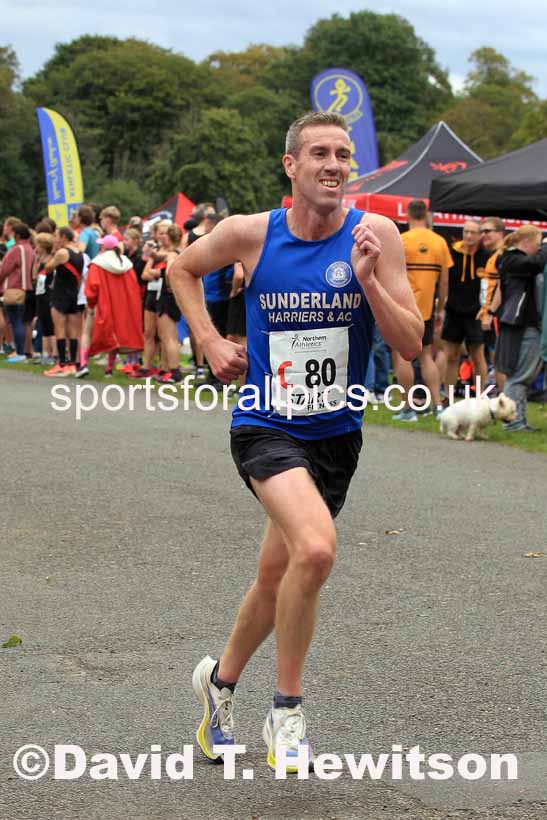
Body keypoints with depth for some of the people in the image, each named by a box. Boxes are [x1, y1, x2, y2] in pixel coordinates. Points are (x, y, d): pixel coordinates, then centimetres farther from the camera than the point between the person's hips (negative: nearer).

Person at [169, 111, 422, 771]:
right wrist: (210, 342, 2)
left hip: (337, 433, 3)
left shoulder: (375, 234, -7)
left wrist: (367, 280, -23)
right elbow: (183, 270, 13)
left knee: (276, 578, 16)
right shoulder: (250, 234, -8)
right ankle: (286, 711, -9)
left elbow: (410, 344, -9)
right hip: (266, 426, -3)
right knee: (315, 548, -28)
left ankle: (221, 681, 44)